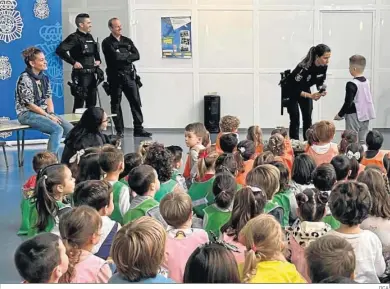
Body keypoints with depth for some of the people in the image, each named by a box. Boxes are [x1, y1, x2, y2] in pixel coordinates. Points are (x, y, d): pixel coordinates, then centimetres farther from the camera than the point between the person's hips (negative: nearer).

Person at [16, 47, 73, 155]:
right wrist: (48, 116, -16)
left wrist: (51, 113, -8)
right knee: (58, 129, -27)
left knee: (70, 129, -10)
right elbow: (29, 104, -16)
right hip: (27, 114, -7)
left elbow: (49, 98, 11)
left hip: (44, 112, 7)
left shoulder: (44, 78, 9)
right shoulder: (24, 79, -14)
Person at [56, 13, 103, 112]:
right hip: (81, 75, -8)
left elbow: (96, 51, 34)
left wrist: (98, 60, 16)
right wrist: (73, 62, -19)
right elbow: (60, 50, -23)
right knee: (79, 103, -5)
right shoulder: (74, 38, -10)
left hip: (91, 74, 8)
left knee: (92, 103, 13)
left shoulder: (90, 37, 14)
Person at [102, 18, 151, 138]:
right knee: (116, 104, 3)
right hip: (115, 76, -4)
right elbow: (115, 56, -16)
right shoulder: (107, 43, -1)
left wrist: (123, 57, -9)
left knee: (136, 102, -1)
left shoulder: (127, 41, 13)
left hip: (129, 75, 4)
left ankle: (138, 129, 4)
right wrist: (128, 56, -4)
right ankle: (120, 131, 10)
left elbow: (137, 56, 1)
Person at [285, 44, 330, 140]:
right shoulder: (304, 67, -37)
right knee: (295, 119, -8)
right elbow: (294, 89, -32)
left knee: (308, 119, 4)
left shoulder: (324, 67, -18)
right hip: (291, 91, -6)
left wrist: (321, 90, -20)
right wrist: (310, 96, -38)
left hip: (305, 89, 6)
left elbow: (320, 81, 1)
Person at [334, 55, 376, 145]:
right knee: (363, 140, 12)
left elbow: (348, 102, -18)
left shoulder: (351, 84, -18)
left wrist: (340, 115, -6)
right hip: (366, 115, 7)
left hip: (354, 116, -7)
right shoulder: (367, 81, 4)